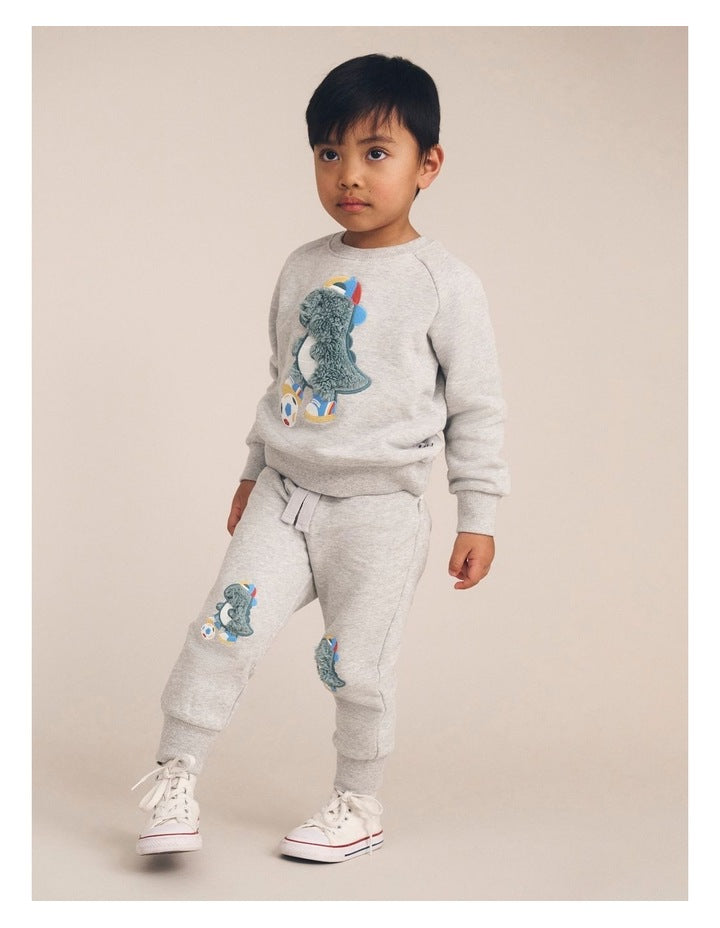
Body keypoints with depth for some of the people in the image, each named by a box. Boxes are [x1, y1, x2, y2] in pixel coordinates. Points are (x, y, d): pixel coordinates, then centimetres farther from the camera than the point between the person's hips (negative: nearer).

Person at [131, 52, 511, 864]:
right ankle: (174, 777, 5)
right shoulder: (303, 268, 8)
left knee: (357, 666, 3)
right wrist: (253, 472, 21)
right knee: (226, 626, -7)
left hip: (378, 512, -4)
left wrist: (478, 516, -4)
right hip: (285, 494, 4)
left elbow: (477, 408, -3)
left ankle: (358, 806, 24)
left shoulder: (444, 283, -7)